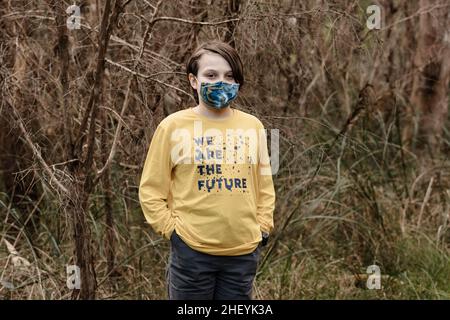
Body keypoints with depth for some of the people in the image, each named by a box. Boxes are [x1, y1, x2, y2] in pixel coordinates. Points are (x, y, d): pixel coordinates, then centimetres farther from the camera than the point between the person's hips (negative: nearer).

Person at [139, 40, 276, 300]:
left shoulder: (253, 126, 7)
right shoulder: (173, 126, -3)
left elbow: (264, 184, 16)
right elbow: (151, 190, 0)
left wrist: (263, 227, 8)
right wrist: (172, 229, -6)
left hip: (244, 251, 3)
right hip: (191, 251, -3)